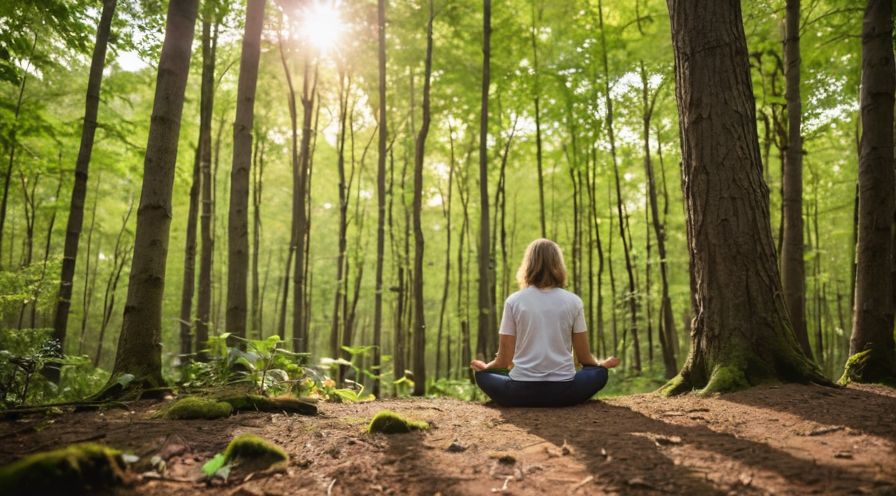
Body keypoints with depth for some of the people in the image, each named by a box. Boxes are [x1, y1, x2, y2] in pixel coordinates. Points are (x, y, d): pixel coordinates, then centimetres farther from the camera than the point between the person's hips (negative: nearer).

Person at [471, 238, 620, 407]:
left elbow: (504, 361, 0)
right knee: (600, 372, 28)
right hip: (563, 391, 1)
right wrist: (603, 364, 29)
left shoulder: (514, 300, -2)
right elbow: (584, 358, 6)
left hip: (521, 391, -1)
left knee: (482, 374, 27)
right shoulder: (573, 301, 0)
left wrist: (485, 366, 23)